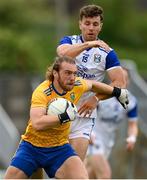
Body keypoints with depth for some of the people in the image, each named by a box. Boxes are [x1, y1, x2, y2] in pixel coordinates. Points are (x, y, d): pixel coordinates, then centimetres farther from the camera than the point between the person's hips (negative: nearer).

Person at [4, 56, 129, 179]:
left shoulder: (77, 85, -7)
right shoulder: (42, 93, -24)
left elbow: (93, 85, 18)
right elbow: (37, 123, -38)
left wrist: (117, 92, 28)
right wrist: (65, 117, -37)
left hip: (59, 147, 3)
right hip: (32, 146, -3)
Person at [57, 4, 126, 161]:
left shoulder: (107, 52, -1)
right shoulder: (69, 41, 2)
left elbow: (120, 83, -7)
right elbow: (63, 52, -23)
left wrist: (96, 99, -17)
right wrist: (88, 44, -35)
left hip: (84, 113, -1)